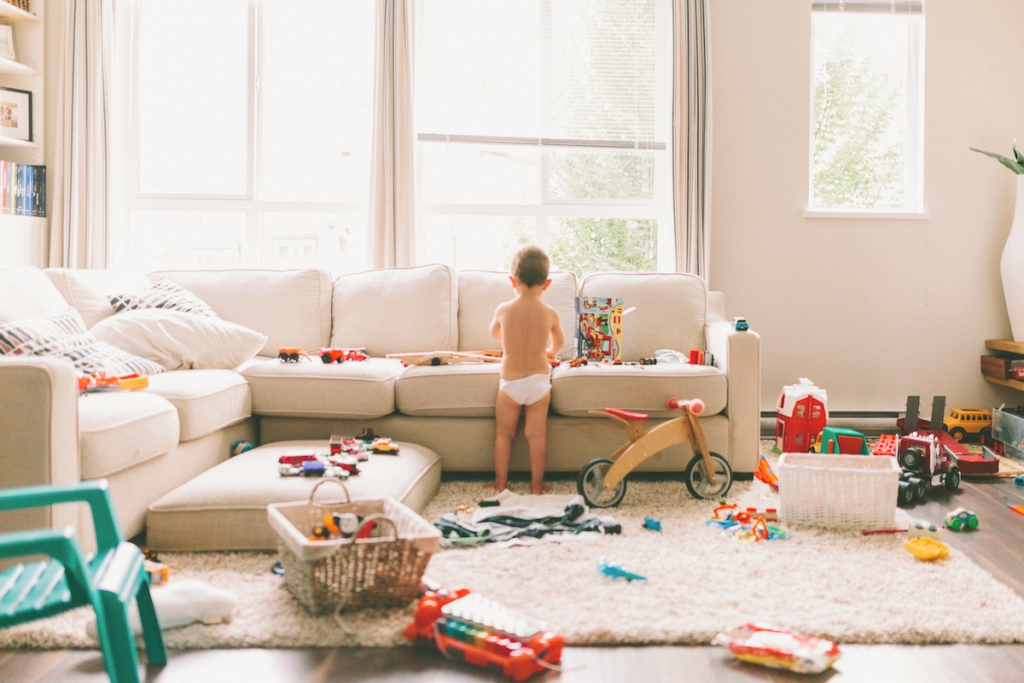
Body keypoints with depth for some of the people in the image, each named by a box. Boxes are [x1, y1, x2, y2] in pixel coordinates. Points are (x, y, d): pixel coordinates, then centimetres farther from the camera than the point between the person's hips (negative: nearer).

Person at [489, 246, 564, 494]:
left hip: (510, 381, -1)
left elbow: (494, 332, 14)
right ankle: (537, 484, 13)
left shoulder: (503, 310, -9)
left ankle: (500, 482, 18)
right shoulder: (550, 313, -7)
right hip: (539, 379, 1)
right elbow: (558, 343, 13)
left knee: (504, 433, 12)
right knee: (537, 434, 7)